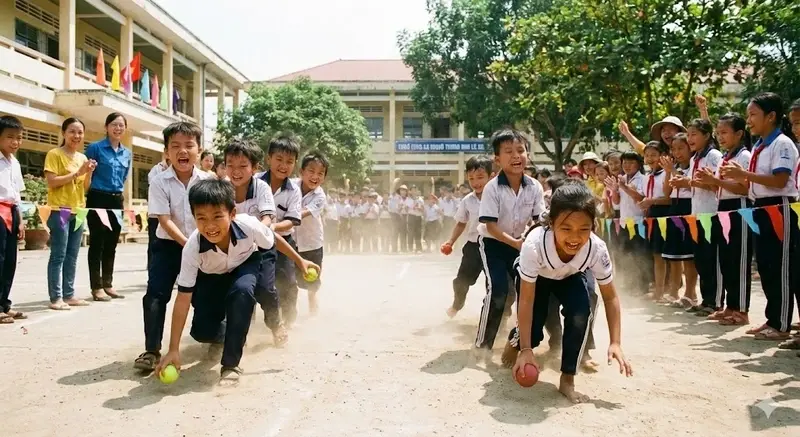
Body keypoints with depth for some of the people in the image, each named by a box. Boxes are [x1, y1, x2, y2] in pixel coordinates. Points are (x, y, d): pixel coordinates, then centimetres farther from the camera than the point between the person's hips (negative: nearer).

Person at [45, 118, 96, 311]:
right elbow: (52, 182, -14)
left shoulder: (83, 157, 14)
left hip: (78, 211, 6)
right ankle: (56, 298, -4)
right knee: (58, 256, -6)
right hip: (59, 211, -6)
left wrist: (89, 173, -4)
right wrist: (77, 172, -17)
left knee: (72, 257, 9)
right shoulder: (54, 154, -5)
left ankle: (69, 295, 14)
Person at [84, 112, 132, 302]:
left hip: (117, 200, 6)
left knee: (111, 245, 10)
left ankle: (108, 284, 19)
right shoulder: (95, 148, -5)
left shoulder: (128, 153, 11)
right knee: (97, 244, -2)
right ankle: (97, 287, 3)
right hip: (98, 199, -5)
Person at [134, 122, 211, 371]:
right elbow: (165, 221, -18)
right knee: (155, 295, -10)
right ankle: (152, 350, -4)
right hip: (169, 245, -1)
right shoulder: (159, 183, -13)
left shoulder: (207, 181, -7)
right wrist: (187, 244, -26)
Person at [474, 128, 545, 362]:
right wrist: (515, 243, -32)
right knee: (498, 289, -18)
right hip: (493, 242, -5)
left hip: (520, 242, 5)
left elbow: (540, 220, -5)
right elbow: (491, 226, -23)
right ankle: (483, 344, -7)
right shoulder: (492, 188, -23)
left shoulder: (534, 187, -12)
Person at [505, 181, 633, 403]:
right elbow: (526, 300, -34)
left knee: (581, 312, -27)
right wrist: (525, 349, -33)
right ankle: (515, 342, 26)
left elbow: (610, 297, -20)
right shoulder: (534, 244, -42)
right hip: (535, 278, -1)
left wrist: (615, 343, -28)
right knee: (532, 333, -14)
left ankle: (567, 379, -9)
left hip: (571, 277, 2)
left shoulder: (597, 249, -35)